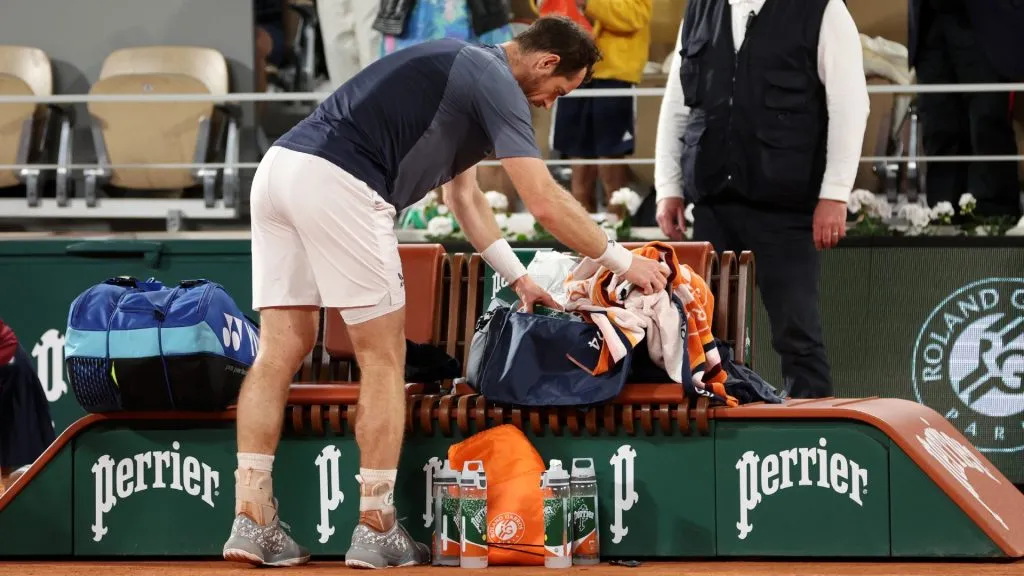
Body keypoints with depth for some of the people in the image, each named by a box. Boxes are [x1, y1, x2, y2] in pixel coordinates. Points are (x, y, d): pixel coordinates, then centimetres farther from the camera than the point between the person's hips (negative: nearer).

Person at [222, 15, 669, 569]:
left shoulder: (464, 68, 28)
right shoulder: (496, 83, -1)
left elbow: (465, 197, 36)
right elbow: (546, 203, -6)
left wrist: (520, 278, 36)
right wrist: (622, 261, 6)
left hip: (279, 167, 9)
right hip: (337, 184, -9)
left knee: (280, 349, 6)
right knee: (383, 357, 1)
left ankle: (251, 522, 1)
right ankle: (376, 531, 4)